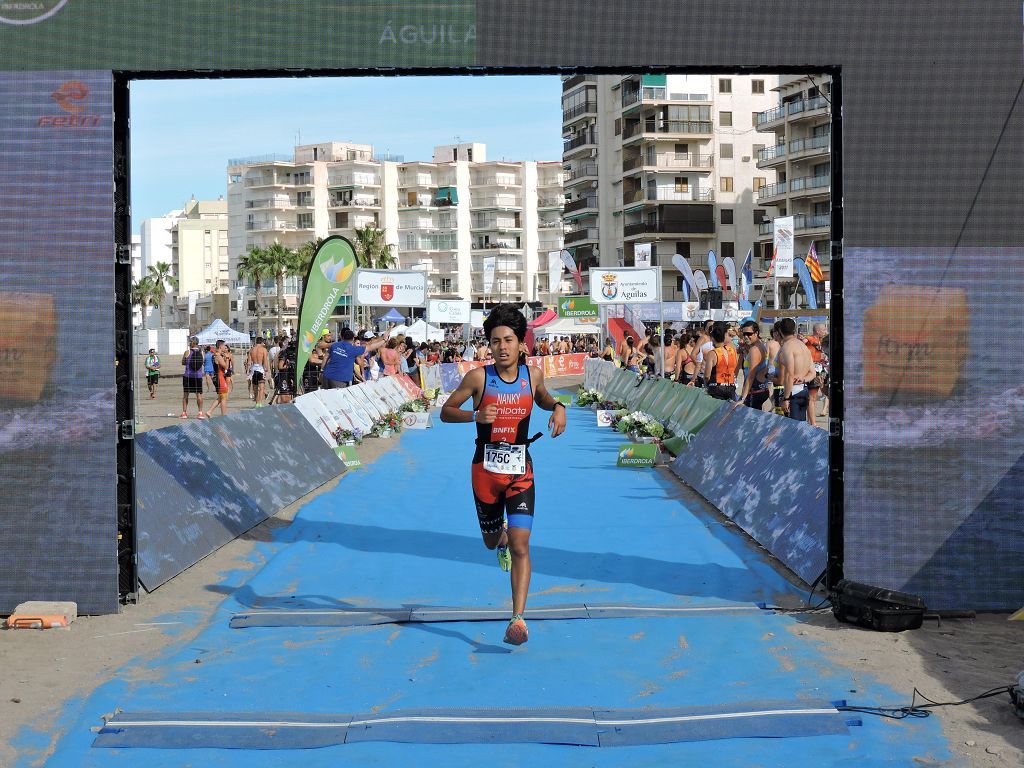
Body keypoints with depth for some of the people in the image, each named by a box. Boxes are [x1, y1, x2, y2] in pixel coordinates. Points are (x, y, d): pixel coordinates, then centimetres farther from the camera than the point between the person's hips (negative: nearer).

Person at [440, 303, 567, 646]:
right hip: (486, 468, 0)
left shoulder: (533, 375, -2)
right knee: (492, 540, 18)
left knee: (520, 545, -12)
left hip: (520, 470, 0)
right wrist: (474, 415, -20)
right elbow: (446, 411, -1)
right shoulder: (478, 377, -10)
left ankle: (518, 618, -11)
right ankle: (502, 538, 56)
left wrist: (558, 408, -1)